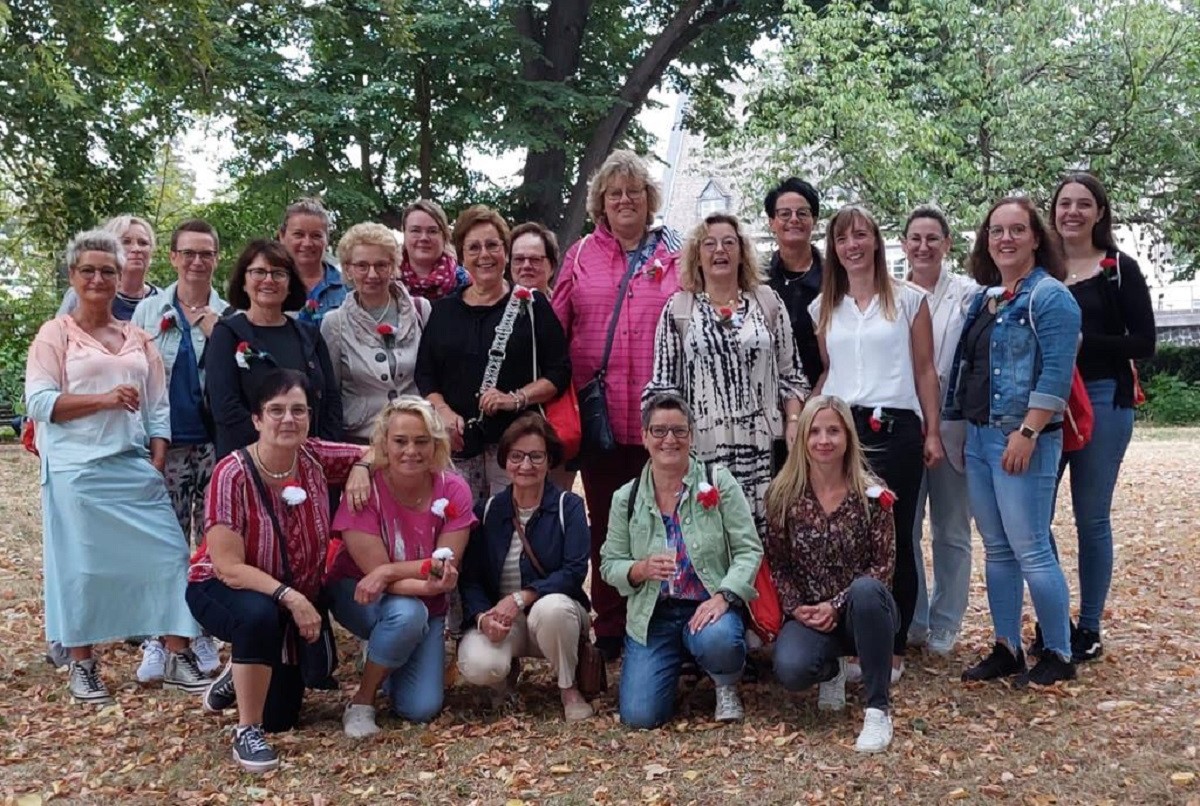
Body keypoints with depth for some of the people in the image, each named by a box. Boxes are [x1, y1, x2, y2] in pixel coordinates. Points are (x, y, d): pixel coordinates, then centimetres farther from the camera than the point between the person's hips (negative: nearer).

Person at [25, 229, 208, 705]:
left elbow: (158, 407, 12)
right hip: (77, 469, -4)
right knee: (81, 564, 2)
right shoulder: (55, 334, 2)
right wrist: (104, 399, -16)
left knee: (168, 554, -2)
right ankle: (82, 666, 16)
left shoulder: (138, 338, 14)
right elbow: (39, 403, -7)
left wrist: (158, 461, 1)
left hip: (135, 466, 4)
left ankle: (178, 658, 6)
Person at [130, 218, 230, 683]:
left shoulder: (228, 315, 4)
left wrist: (214, 332, -13)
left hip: (215, 443, 0)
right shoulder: (149, 310, 7)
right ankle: (157, 639, 13)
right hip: (167, 444, 0)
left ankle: (202, 632, 18)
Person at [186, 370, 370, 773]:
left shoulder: (316, 458, -15)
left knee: (281, 717, 9)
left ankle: (238, 675, 42)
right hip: (222, 589, -5)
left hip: (295, 597, 5)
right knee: (260, 616, -42)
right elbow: (230, 569, -29)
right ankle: (246, 732, -22)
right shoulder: (232, 474, -27)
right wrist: (289, 596, -38)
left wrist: (359, 471, -19)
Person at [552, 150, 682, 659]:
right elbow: (555, 330, 8)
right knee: (605, 522, 9)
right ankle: (609, 628, 21)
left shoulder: (675, 256, 7)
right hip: (598, 412, 1)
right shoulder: (581, 256, 10)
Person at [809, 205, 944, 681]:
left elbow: (924, 371, 5)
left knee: (895, 539, 1)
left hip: (895, 430, -2)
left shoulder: (908, 299, 5)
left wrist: (932, 433, 1)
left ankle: (893, 648, 11)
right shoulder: (823, 307, 13)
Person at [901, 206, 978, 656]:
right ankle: (911, 622, 21)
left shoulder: (968, 294, -2)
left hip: (951, 425, -2)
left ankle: (944, 627, 20)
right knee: (903, 529, 7)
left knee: (951, 531, 8)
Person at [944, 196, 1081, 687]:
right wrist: (960, 429, 16)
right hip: (978, 437, 8)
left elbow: (1056, 374, -17)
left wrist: (1028, 433, -22)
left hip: (1021, 440, -8)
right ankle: (1006, 650, 20)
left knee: (1030, 550, -5)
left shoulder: (1049, 296, -8)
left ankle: (1058, 656, 9)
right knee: (996, 550, 12)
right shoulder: (984, 297, 16)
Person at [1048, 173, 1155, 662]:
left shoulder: (1120, 270, 0)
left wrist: (1082, 343, -18)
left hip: (1102, 401, -3)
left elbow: (1144, 343, -6)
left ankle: (1089, 629, 16)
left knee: (1091, 517, 4)